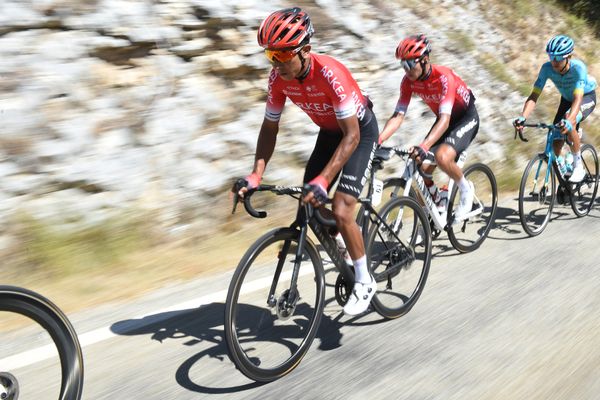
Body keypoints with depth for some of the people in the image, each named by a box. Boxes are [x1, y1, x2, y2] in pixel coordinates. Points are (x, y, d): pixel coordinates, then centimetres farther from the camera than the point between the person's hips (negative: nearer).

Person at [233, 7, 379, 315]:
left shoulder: (330, 74, -35)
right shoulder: (279, 78, -17)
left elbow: (352, 135, -35)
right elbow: (270, 127, -7)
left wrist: (323, 180, -43)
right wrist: (256, 174, -20)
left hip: (360, 131, -6)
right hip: (329, 131, 7)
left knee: (340, 212, -16)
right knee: (309, 204, -1)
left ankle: (364, 283, 4)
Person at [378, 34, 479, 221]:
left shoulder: (443, 77, -32)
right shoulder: (408, 81, -15)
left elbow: (445, 120, -42)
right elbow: (398, 116, -18)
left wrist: (424, 146, -57)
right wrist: (377, 140, -34)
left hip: (466, 117, -6)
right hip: (444, 118, 6)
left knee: (442, 156, -32)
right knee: (422, 167, -9)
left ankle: (466, 188, -2)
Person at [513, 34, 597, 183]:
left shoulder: (578, 67, -36)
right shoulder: (547, 68, -26)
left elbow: (578, 98, -46)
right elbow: (534, 95, -29)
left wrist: (569, 121, -64)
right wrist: (522, 117, -47)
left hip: (586, 97, -4)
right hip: (567, 99, 5)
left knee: (569, 124, -35)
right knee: (556, 143, -7)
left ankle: (578, 167, -18)